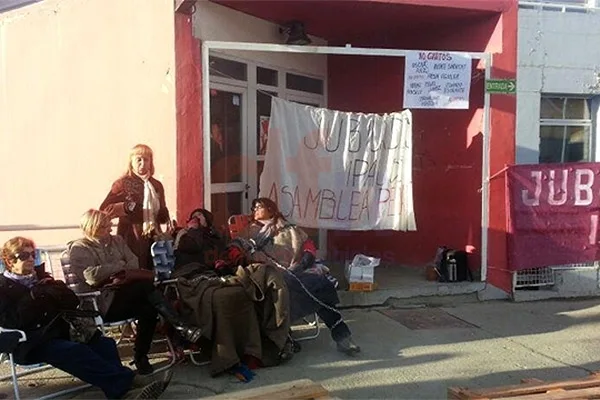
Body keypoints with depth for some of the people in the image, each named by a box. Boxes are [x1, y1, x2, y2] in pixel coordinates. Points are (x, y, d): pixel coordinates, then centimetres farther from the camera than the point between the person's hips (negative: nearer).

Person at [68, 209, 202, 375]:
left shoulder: (116, 240, 21)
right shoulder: (79, 248, 4)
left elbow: (134, 264, 10)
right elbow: (92, 276, -12)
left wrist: (122, 276, -11)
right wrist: (119, 266, -3)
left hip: (126, 292, 6)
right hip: (105, 301, -6)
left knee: (149, 308, -29)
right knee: (146, 284, -30)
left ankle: (141, 356, -16)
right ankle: (181, 327, -32)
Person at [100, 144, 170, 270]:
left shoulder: (156, 185, 14)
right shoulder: (123, 184, -2)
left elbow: (163, 216, 20)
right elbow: (105, 209, -9)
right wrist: (127, 207, -22)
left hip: (154, 239, 5)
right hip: (132, 240, -5)